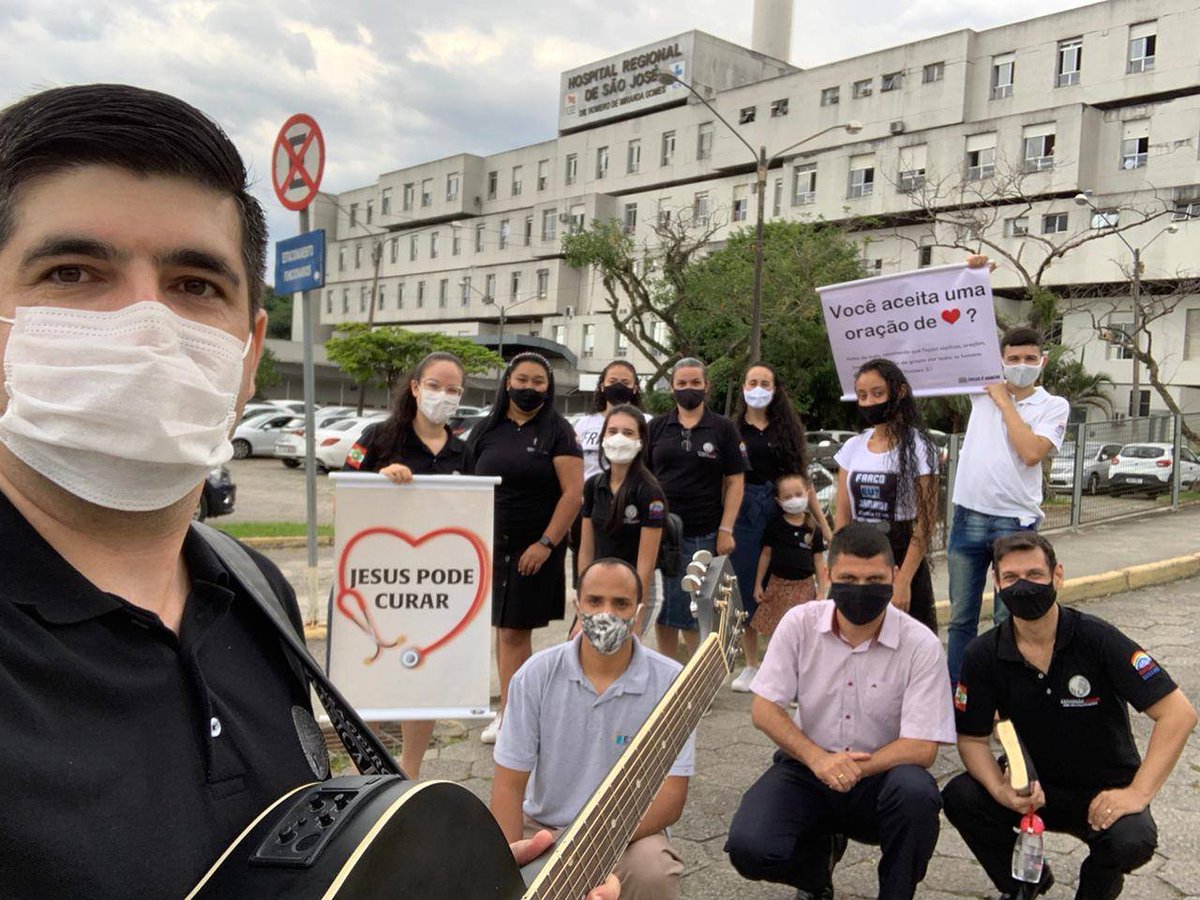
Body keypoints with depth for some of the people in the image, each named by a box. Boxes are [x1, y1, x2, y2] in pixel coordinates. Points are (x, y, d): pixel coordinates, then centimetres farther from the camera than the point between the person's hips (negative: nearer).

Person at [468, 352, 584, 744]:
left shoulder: (557, 431, -2)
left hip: (535, 548, -4)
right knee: (502, 628, 9)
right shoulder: (486, 430, 9)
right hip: (492, 545, 4)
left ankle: (510, 716, 8)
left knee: (514, 631, -1)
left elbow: (573, 493, -9)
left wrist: (546, 543, -15)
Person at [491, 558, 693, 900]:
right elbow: (509, 784, -6)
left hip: (632, 831, -2)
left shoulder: (670, 682, -12)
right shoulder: (537, 675, -8)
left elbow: (670, 797, -13)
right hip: (542, 829, 2)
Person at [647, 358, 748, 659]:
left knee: (694, 611, 3)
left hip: (703, 535, -2)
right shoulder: (657, 427, 9)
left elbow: (735, 481, 1)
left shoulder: (723, 429, 3)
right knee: (661, 606, 10)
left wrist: (726, 529, -7)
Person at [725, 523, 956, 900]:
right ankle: (820, 855, 14)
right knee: (748, 849, -23)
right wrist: (818, 759, -20)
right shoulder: (799, 624, -7)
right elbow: (764, 709, -5)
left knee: (915, 791, -35)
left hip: (880, 774, -1)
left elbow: (922, 748, -13)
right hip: (807, 767, 1)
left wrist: (853, 770, -25)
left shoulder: (920, 645, -12)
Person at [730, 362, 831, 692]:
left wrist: (824, 524, 9)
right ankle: (751, 665, 17)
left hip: (783, 512, 1)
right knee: (747, 590, 4)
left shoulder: (787, 429, 9)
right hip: (745, 512, -1)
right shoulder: (733, 429, 5)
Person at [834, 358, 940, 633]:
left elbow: (925, 520, -11)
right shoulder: (853, 447, 7)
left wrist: (903, 580, -17)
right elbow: (842, 515, 7)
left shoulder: (917, 446, -6)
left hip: (902, 561, -4)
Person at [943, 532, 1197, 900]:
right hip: (1033, 786, 2)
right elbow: (972, 738, -4)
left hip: (1104, 791, -2)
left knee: (1131, 840, -33)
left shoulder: (1096, 639, -18)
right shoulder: (983, 656, -10)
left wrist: (1137, 793, -24)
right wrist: (1001, 790, -24)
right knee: (959, 797, -24)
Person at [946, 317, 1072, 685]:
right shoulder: (983, 389, 9)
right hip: (968, 517, 3)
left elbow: (1031, 452, -15)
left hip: (1015, 522, -3)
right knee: (961, 619, 10)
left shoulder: (1053, 406, 1)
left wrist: (1005, 402, -7)